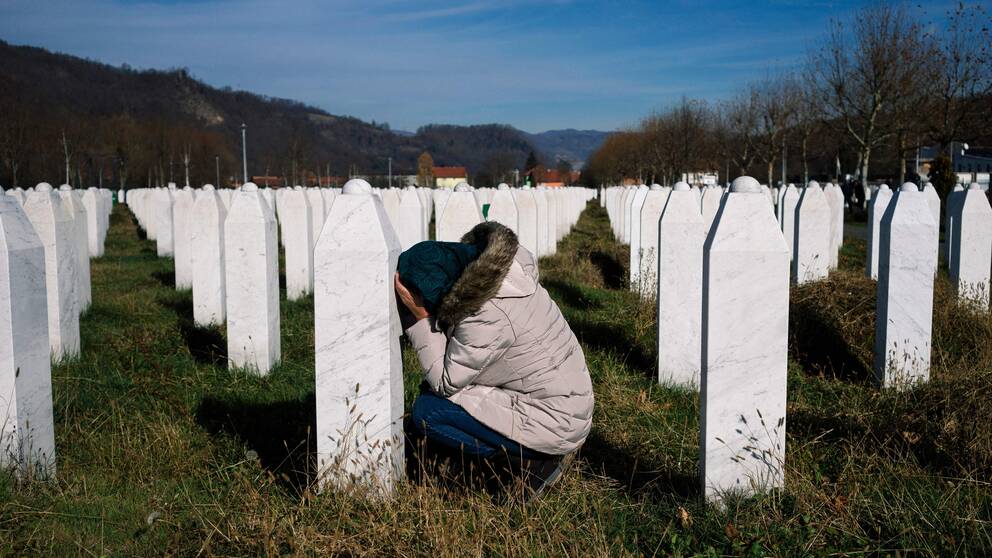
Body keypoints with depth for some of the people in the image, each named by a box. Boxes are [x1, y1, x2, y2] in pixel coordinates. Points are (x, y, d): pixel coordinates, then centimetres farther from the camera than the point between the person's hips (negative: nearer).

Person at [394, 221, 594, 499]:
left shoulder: (486, 318, -28)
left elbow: (444, 381, -17)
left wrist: (420, 316, -18)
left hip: (555, 423, -9)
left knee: (426, 411, -11)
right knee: (432, 390, 12)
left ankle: (534, 461, -5)